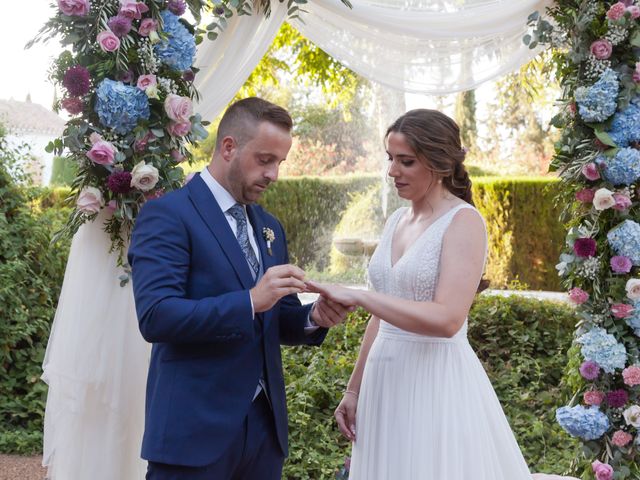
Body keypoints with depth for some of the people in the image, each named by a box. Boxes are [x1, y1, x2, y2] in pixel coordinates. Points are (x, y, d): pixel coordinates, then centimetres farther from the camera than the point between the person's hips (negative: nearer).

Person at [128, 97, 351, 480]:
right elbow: (155, 316, -20)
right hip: (195, 429, -7)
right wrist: (250, 301, -26)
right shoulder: (167, 215, -9)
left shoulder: (270, 227, 14)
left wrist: (313, 318, -4)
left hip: (265, 425, 7)